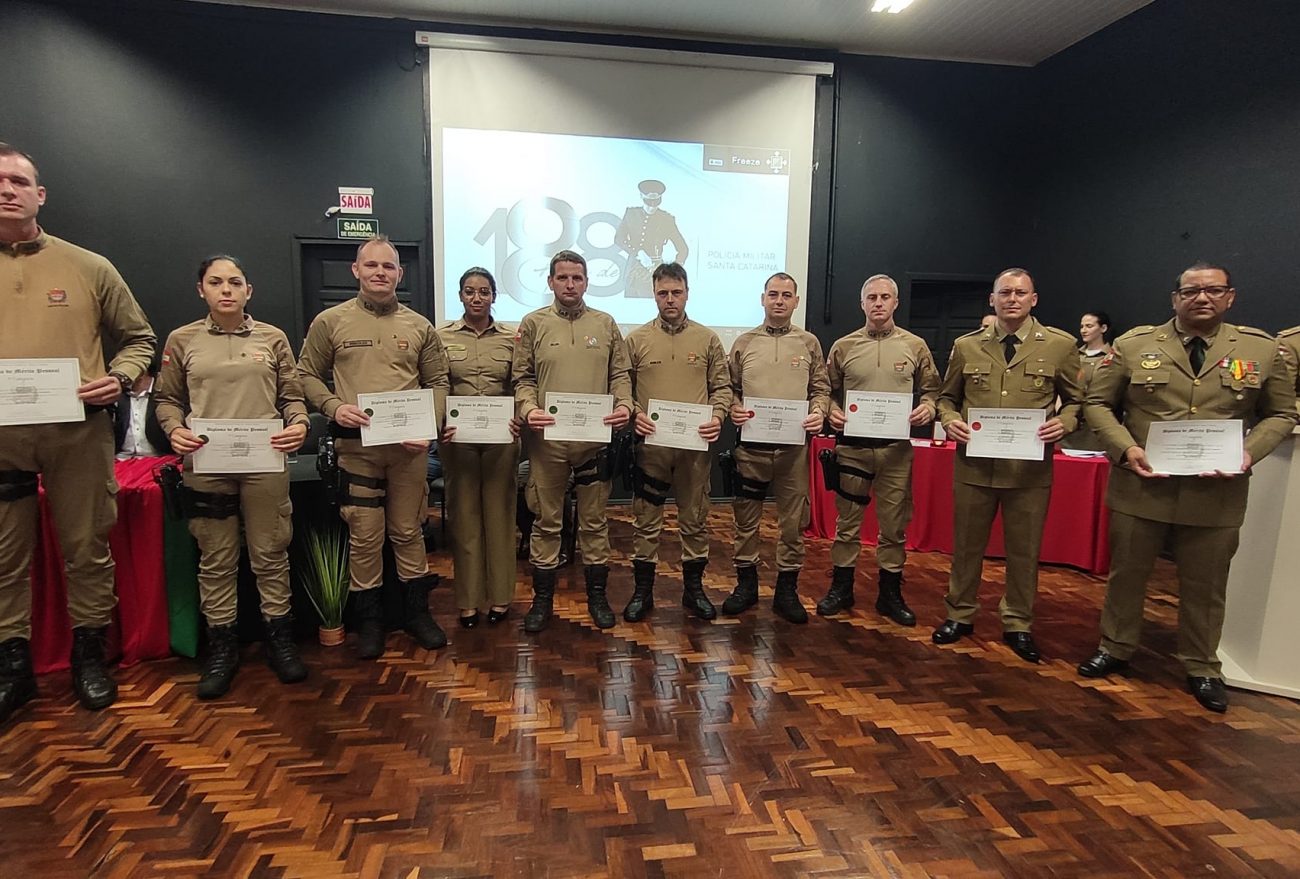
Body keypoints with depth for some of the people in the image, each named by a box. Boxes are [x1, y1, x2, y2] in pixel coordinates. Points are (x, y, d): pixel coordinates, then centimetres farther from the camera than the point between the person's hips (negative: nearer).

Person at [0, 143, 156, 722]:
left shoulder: (90, 268, 4)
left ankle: (89, 656, 23)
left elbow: (139, 338, 9)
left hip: (77, 432, -1)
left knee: (86, 550, 8)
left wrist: (119, 378, -9)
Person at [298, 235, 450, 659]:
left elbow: (437, 382, 9)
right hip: (356, 444, -1)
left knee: (408, 532, 11)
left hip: (409, 446, 1)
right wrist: (334, 406, -10)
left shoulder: (419, 326, 7)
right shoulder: (330, 322, 3)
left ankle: (417, 613, 26)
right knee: (364, 536, 5)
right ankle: (369, 620, 22)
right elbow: (307, 375, 8)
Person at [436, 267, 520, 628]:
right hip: (458, 436, 0)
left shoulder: (511, 337, 4)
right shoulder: (442, 336, 4)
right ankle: (468, 599, 17)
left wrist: (519, 418, -11)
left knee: (500, 513, 7)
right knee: (464, 515, 6)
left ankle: (500, 595, 19)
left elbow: (521, 385, 5)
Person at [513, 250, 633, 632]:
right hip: (547, 438, -1)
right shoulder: (533, 324, 5)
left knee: (594, 521, 11)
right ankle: (542, 598, 22)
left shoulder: (606, 324, 8)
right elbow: (522, 377, 3)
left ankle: (597, 595, 25)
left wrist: (624, 405, -11)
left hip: (596, 437, 1)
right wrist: (528, 408, -15)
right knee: (546, 521, 8)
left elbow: (620, 374, 8)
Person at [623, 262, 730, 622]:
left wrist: (717, 417, -9)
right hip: (650, 443, -1)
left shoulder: (708, 339, 6)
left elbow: (721, 387, 7)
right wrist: (632, 415, -11)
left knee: (695, 519, 10)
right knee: (646, 520, 7)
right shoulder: (637, 339, 4)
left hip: (695, 444, 1)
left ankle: (694, 589, 26)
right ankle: (642, 590, 21)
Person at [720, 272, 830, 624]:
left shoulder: (809, 343, 8)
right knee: (746, 517, 8)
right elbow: (730, 387, 10)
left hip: (794, 444, 0)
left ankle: (787, 589, 20)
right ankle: (746, 583, 24)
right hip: (751, 442, 0)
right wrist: (733, 409, -9)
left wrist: (819, 413, -8)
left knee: (793, 520, 6)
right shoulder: (744, 343, 7)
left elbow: (821, 388, 10)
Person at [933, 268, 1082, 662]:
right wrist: (950, 420, -7)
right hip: (974, 463, 1)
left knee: (1024, 551, 10)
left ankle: (1017, 624, 28)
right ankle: (960, 615, 29)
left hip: (1031, 467, -1)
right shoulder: (967, 346, 5)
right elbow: (947, 397, 13)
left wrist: (1064, 423, -12)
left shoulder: (1060, 345, 2)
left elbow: (1076, 400, 9)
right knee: (966, 545, 12)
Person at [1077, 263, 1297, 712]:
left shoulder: (1262, 350, 3)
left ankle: (1202, 669, 32)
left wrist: (1248, 453, -10)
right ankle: (1115, 649, 31)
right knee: (1126, 574, 13)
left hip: (1217, 495, 1)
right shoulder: (1133, 344, -1)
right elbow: (1098, 403, 2)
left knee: (1205, 586, 13)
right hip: (1140, 486, 0)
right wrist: (1125, 448, -13)